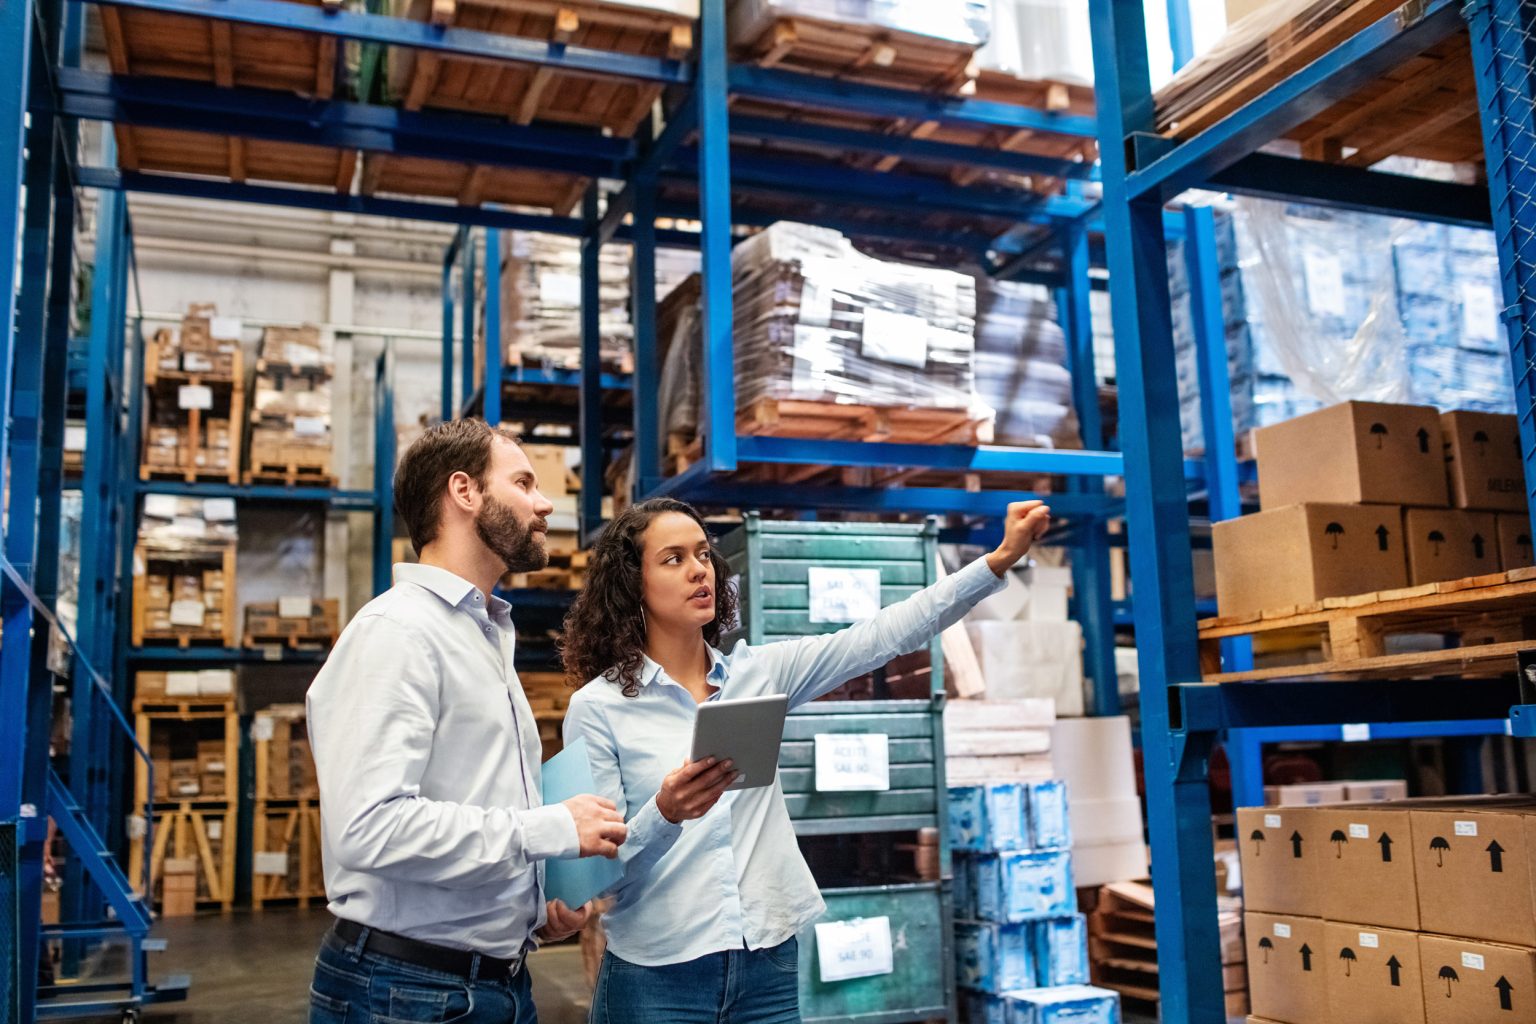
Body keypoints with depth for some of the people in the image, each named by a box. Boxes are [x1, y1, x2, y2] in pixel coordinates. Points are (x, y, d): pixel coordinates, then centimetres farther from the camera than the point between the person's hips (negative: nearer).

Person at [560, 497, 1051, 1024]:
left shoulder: (760, 673, 4)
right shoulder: (597, 707, -7)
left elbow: (880, 637, -3)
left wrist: (1000, 559, -10)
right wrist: (664, 814, -28)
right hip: (658, 976, -3)